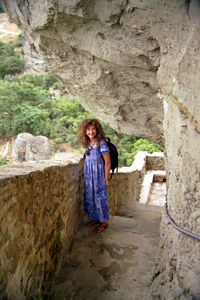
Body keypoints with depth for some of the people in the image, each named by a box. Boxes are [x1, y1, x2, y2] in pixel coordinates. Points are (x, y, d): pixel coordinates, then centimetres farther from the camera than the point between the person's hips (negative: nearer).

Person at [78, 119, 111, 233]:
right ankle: (95, 218, 35)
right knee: (90, 196, 16)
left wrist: (106, 179, -13)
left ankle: (104, 222, 21)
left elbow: (108, 162, -16)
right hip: (89, 175, 7)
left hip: (99, 175, -7)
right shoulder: (88, 143, 2)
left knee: (99, 197, 3)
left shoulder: (101, 144, -19)